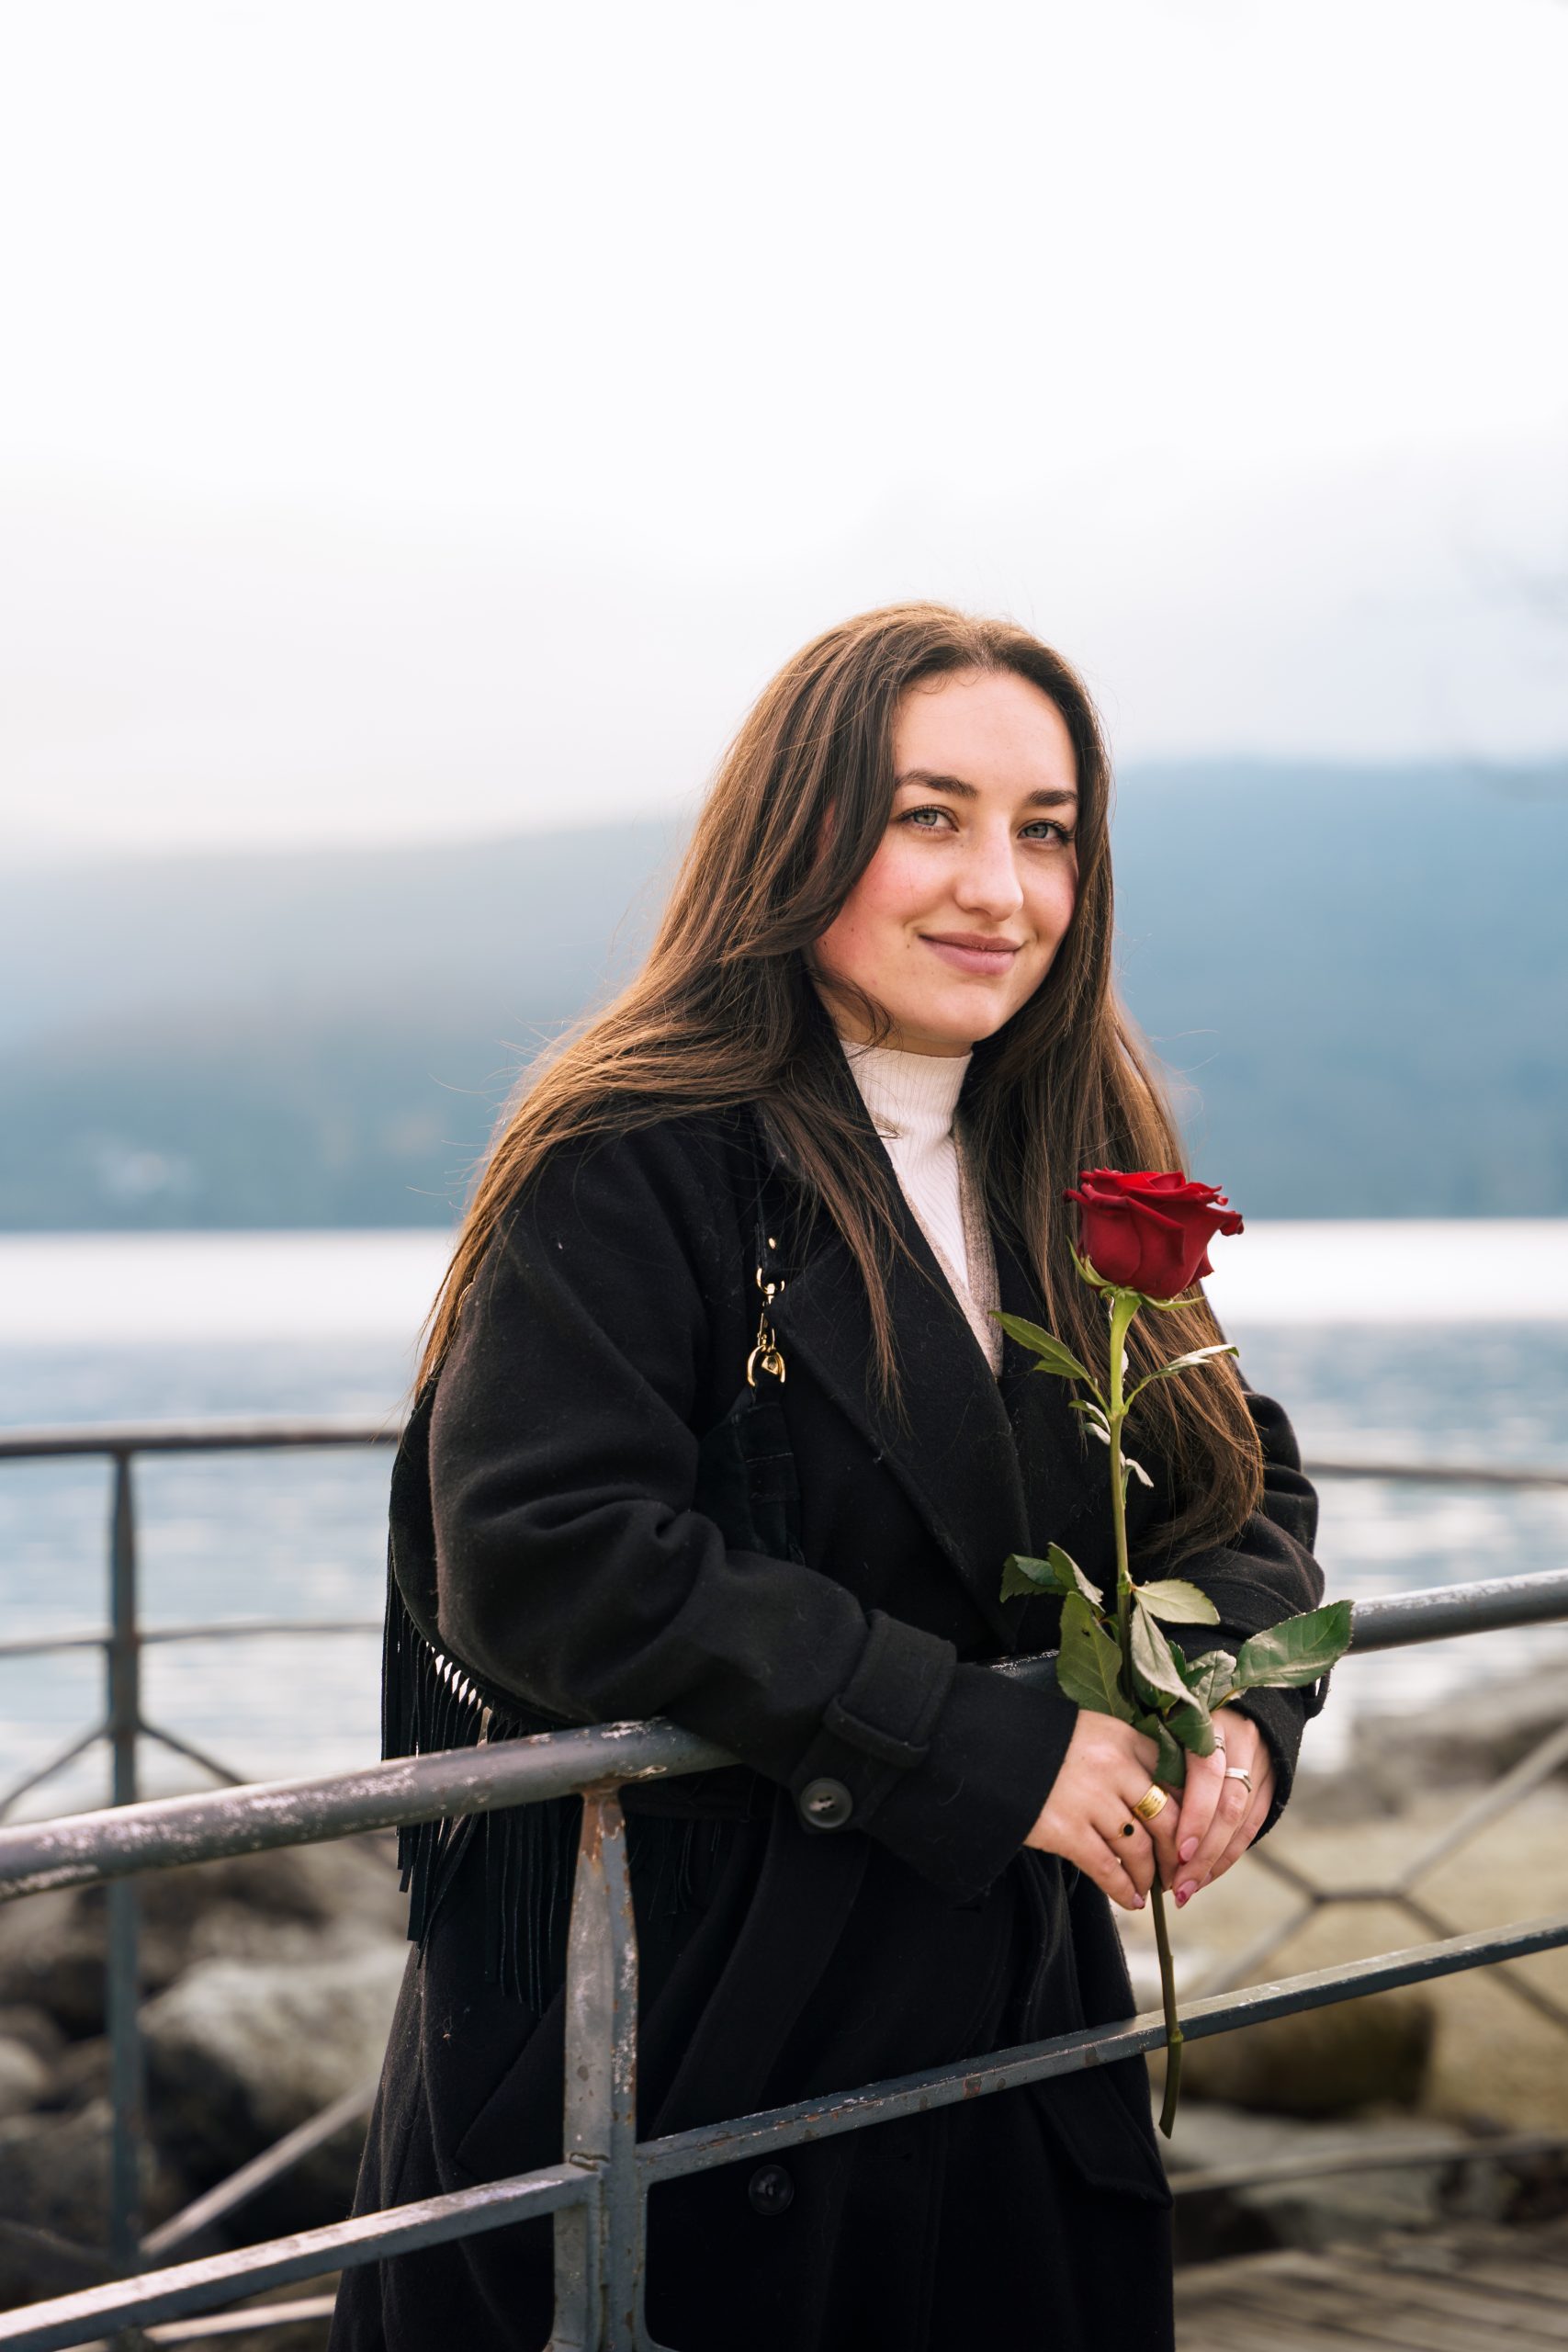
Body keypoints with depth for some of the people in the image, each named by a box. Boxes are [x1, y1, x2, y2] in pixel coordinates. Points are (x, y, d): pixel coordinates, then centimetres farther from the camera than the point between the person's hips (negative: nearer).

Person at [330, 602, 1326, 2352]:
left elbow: (1240, 1484, 12)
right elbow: (549, 1551, -24)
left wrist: (1244, 1697, -11)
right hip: (663, 2056, -6)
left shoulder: (1083, 1165, 7)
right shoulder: (634, 1165, -14)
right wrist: (982, 1748, -24)